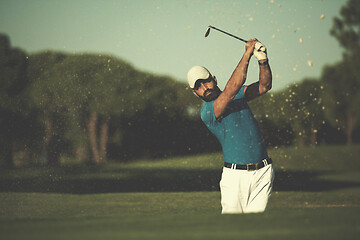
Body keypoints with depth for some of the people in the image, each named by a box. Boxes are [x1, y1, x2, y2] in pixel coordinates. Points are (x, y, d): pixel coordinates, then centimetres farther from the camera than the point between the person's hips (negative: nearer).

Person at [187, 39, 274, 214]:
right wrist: (248, 53, -18)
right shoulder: (206, 112, -9)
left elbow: (264, 86, 6)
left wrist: (263, 60, -13)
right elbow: (232, 88, -19)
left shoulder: (237, 94, 14)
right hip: (235, 175, -4)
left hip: (262, 173, 4)